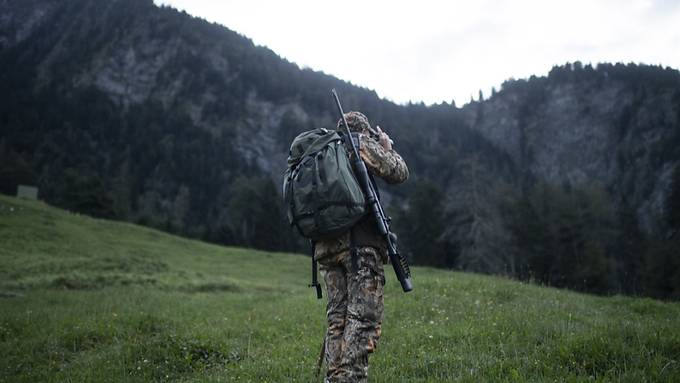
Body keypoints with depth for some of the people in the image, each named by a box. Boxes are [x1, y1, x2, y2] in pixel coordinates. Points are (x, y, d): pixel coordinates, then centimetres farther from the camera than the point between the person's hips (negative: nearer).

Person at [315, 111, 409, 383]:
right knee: (364, 316, -6)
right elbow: (398, 173, 1)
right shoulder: (362, 144, 1)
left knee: (338, 316, 11)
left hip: (325, 245, 7)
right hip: (360, 243, -7)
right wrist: (386, 145, 19)